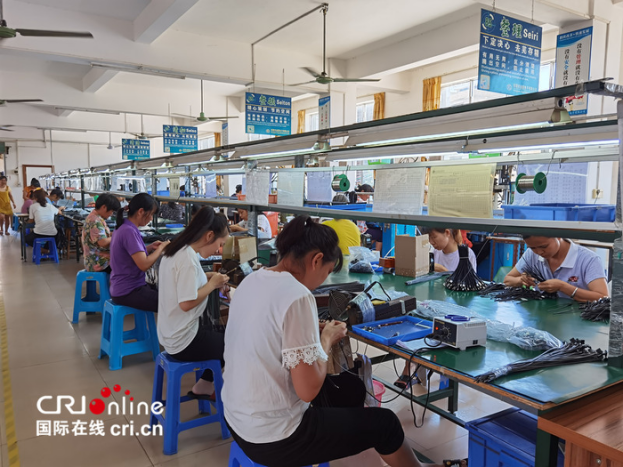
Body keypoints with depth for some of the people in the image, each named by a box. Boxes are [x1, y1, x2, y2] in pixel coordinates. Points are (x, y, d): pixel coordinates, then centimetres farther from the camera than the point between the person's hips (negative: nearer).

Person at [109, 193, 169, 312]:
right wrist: (161, 247, -13)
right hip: (127, 293, -10)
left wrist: (150, 247, 6)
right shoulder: (129, 231, -21)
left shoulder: (123, 227, 9)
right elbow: (144, 264, -26)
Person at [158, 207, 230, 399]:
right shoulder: (188, 258, -26)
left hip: (172, 334, 9)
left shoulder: (176, 250, 3)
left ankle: (203, 386, 28)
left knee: (223, 333, 24)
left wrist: (206, 278, 5)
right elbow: (186, 303, -28)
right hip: (183, 341, -9)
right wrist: (212, 284, -15)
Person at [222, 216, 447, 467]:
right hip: (273, 439, -8)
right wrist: (327, 340, -8)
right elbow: (308, 390, -23)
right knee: (385, 422, 11)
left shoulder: (252, 280, 1)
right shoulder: (297, 297, -26)